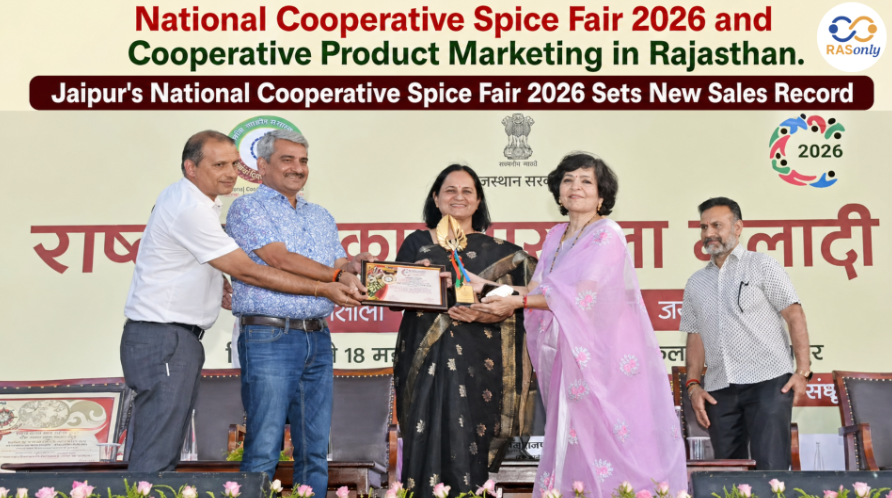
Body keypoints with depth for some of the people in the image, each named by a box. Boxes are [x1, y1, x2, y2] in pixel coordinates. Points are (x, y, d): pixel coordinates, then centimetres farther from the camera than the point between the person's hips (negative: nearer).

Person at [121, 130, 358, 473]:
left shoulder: (184, 197, 13)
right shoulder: (190, 210, -18)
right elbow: (248, 271, -18)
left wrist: (218, 282, 10)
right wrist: (322, 289, -14)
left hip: (180, 339, 10)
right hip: (163, 338, -10)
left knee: (165, 452, 12)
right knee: (155, 460, -10)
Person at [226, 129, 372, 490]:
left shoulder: (321, 217, 21)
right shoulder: (247, 209, 1)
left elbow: (339, 270, 15)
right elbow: (280, 259, -10)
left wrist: (353, 266, -7)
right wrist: (335, 276, -10)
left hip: (318, 339, 6)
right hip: (269, 338, -6)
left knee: (316, 449, 8)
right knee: (264, 449, -5)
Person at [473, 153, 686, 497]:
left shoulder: (608, 235, -7)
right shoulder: (556, 237, 15)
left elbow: (582, 295, -16)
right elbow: (537, 290, 10)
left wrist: (518, 301, -15)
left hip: (605, 361, -6)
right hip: (568, 359, 6)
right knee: (571, 449, 5)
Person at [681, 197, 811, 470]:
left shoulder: (762, 266, 4)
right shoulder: (695, 283, 17)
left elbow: (794, 315, -2)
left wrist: (803, 370, -11)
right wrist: (693, 384, 5)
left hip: (768, 381, -4)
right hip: (719, 390, 4)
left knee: (770, 468, -12)